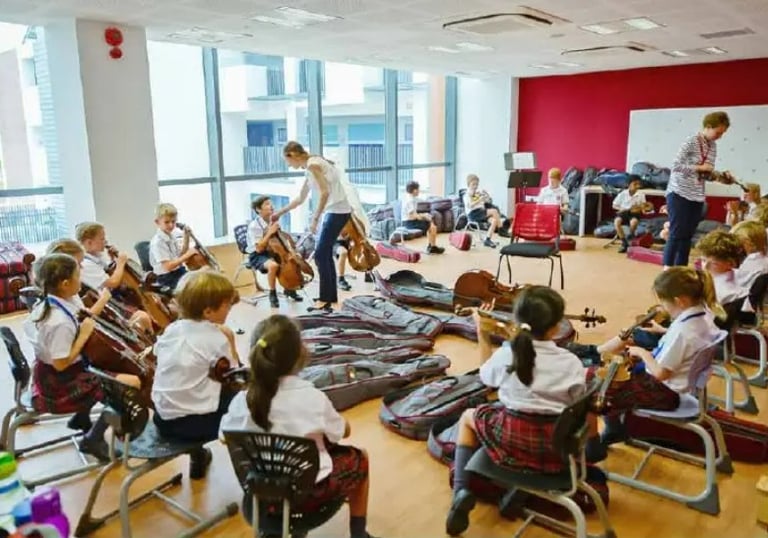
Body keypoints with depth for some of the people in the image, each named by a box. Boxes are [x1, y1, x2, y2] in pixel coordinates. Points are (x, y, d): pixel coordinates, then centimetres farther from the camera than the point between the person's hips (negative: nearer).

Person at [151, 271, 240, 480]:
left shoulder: (171, 329, 2)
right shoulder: (217, 338, -15)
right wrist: (230, 343, -2)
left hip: (163, 418, 7)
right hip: (195, 423, -6)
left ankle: (198, 455, 37)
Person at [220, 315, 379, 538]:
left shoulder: (242, 401, -17)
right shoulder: (314, 398, -24)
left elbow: (224, 437, 3)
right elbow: (344, 432, -6)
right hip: (308, 493, -4)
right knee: (359, 458, 22)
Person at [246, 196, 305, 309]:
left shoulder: (273, 222, 2)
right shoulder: (254, 225, -17)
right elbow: (259, 248, -23)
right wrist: (270, 233, -26)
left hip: (272, 252, 7)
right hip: (257, 256, -7)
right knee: (273, 265, -37)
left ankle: (290, 289, 13)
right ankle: (272, 294, -14)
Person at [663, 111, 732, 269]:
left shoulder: (713, 146, 10)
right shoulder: (691, 142, -10)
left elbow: (707, 174, 12)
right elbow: (676, 166, -17)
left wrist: (720, 177, -6)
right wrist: (699, 167, -17)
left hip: (697, 197, 7)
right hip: (679, 193, -7)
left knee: (687, 235, 7)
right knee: (677, 233, -8)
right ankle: (667, 269, -2)